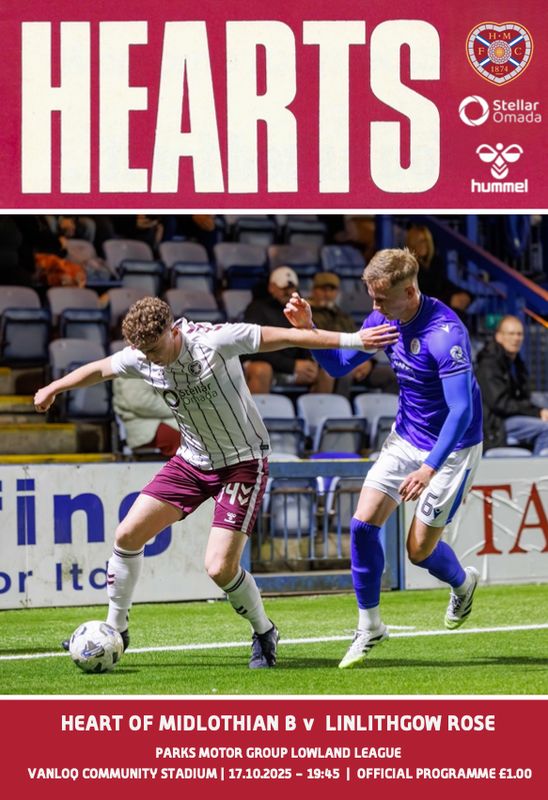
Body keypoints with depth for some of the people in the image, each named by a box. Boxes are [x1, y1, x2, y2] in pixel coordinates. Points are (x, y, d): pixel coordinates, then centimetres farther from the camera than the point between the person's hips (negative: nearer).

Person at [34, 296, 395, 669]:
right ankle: (115, 629, 18)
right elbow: (99, 369, 11)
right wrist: (53, 388, 27)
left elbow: (283, 336, -24)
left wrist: (351, 339, -27)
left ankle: (264, 633, 10)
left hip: (244, 460, -6)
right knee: (128, 535, 0)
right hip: (192, 459, 6)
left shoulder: (214, 341, -27)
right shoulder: (140, 358, -10)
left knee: (220, 567, -17)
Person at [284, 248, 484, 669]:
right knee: (363, 523, -6)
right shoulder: (383, 319, -6)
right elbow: (339, 365, 6)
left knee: (419, 549, -1)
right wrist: (307, 328, -11)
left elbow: (461, 410, -32)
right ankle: (369, 627, 10)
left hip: (452, 446, -7)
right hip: (406, 437, 7)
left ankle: (462, 583, 35)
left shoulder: (445, 333, -30)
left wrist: (430, 468, -39)